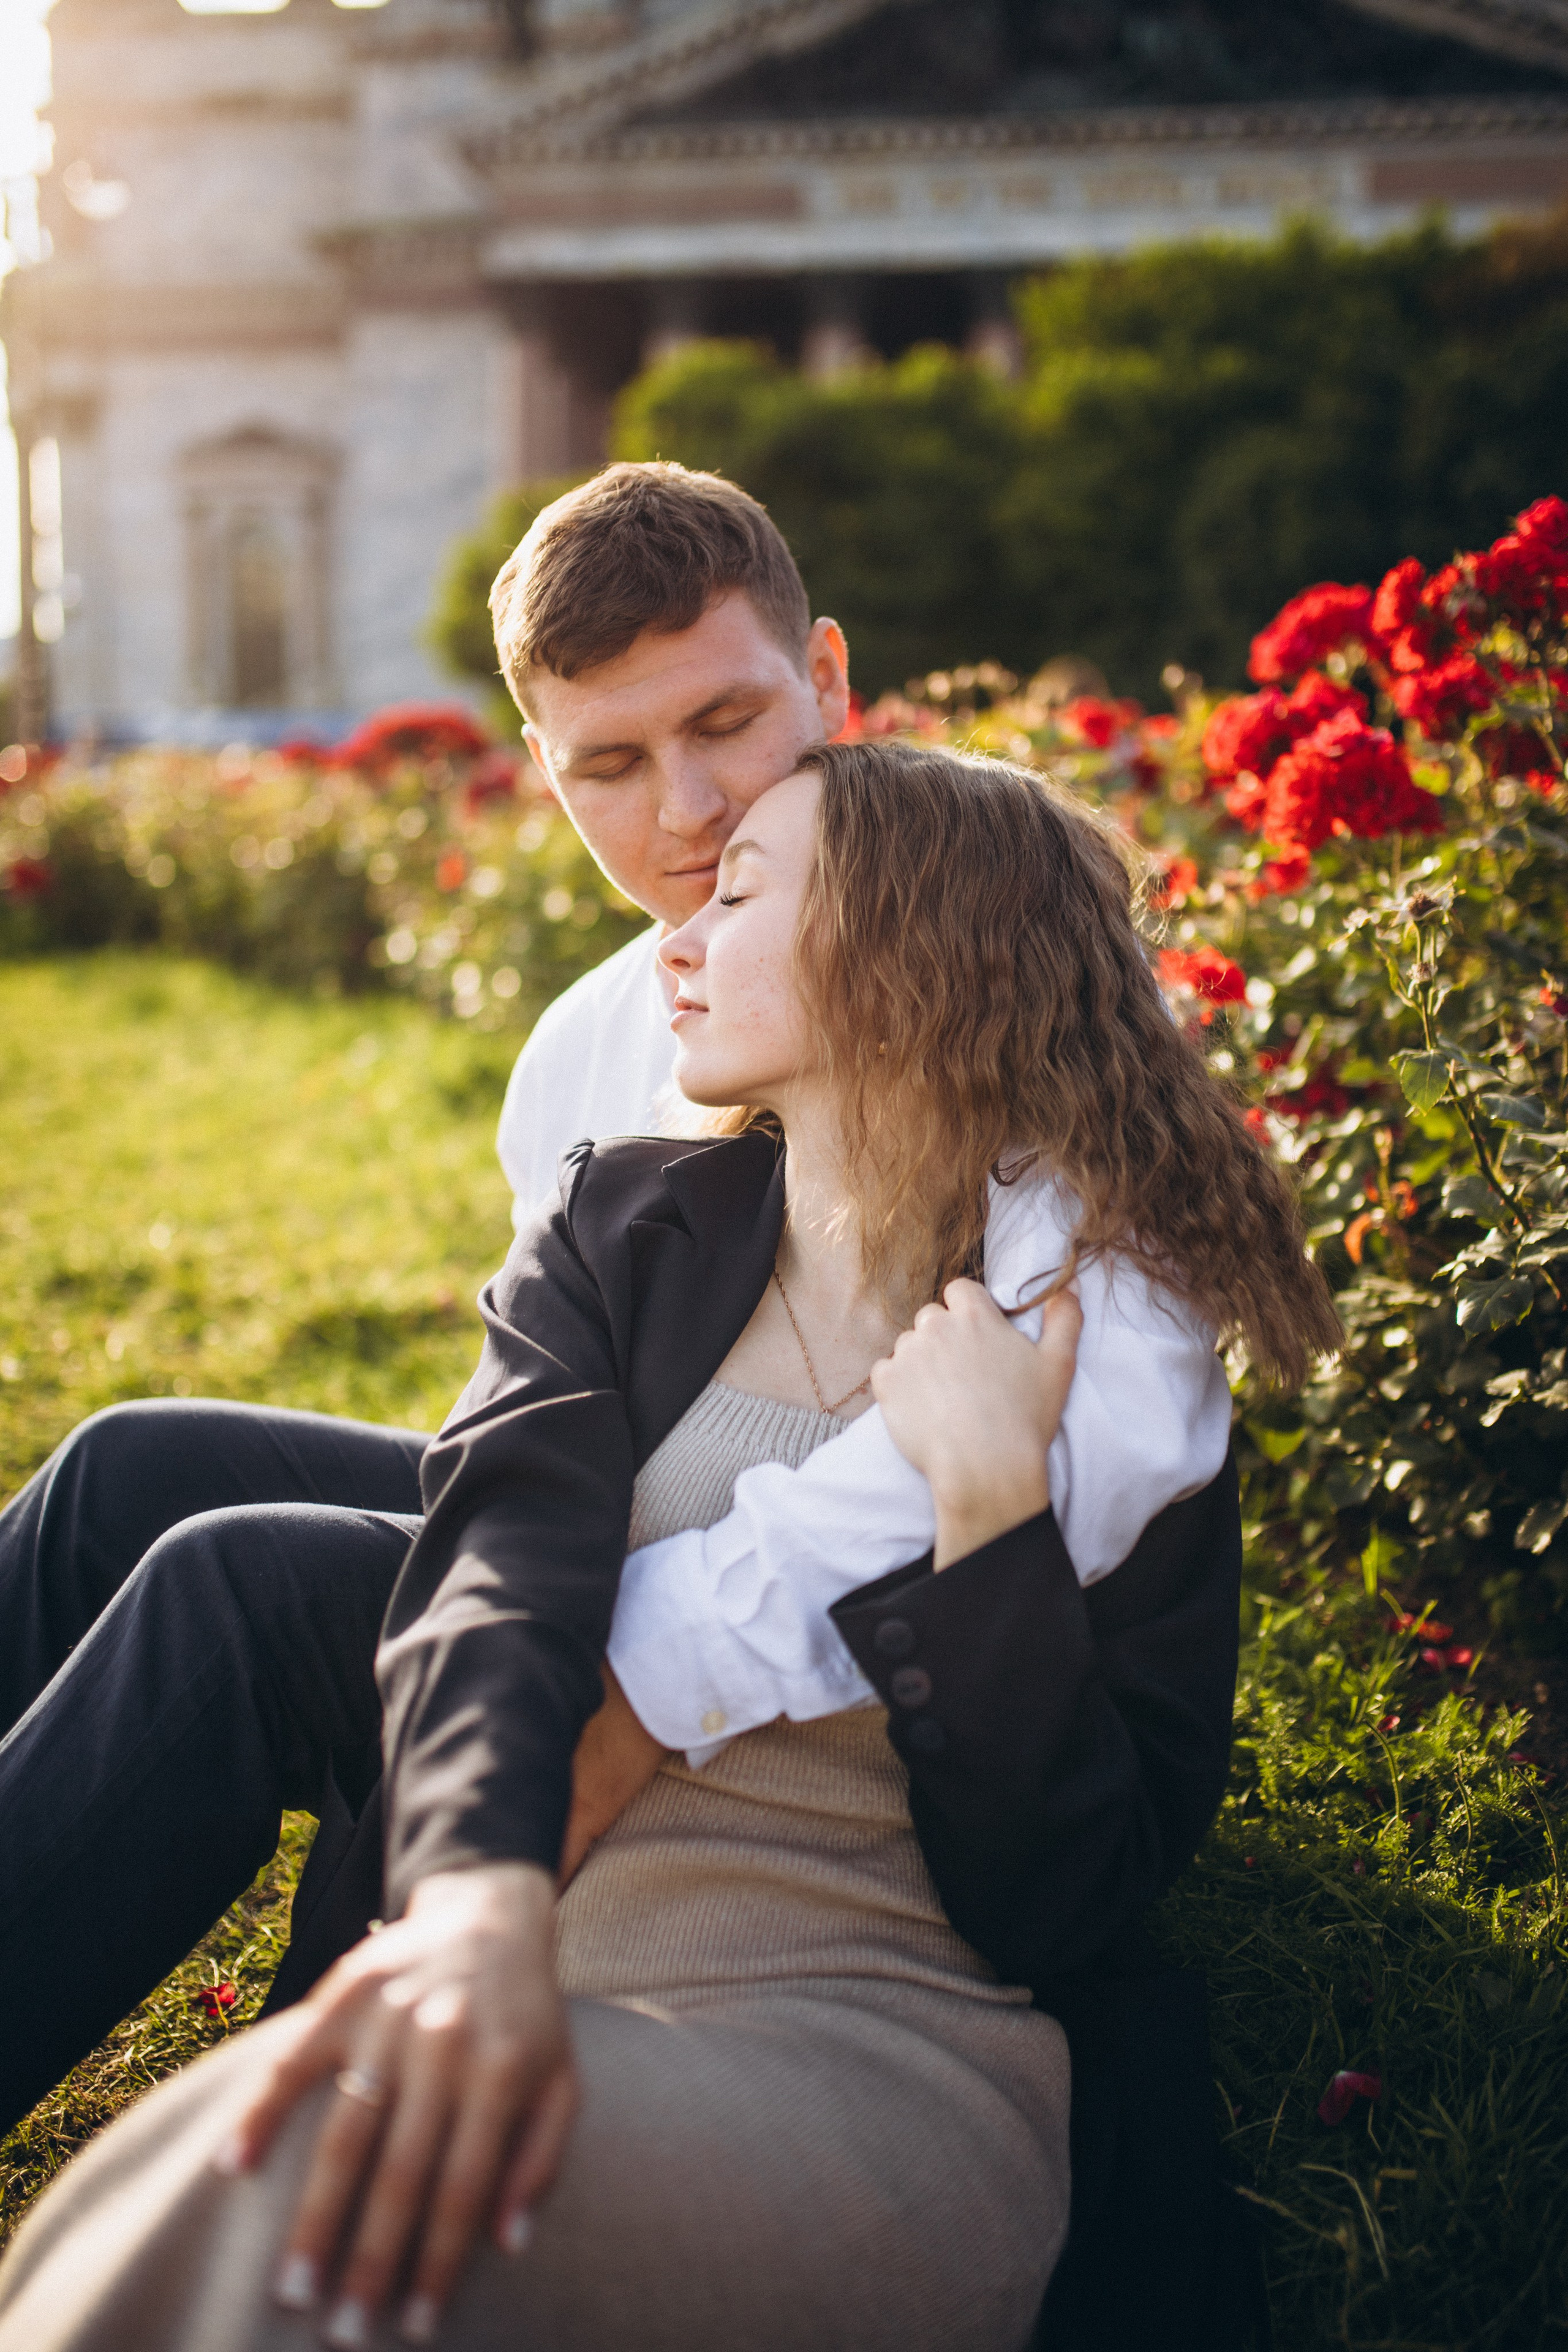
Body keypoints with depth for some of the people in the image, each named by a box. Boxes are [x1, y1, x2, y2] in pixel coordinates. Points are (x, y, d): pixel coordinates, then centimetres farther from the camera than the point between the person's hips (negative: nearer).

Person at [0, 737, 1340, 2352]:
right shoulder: (620, 1231, 12)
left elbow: (1055, 1902, -4)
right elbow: (500, 1566, -9)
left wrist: (992, 1501, -16)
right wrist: (478, 1898, -30)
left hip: (879, 2043, -3)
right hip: (528, 1985, 4)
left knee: (294, 2203, -35)